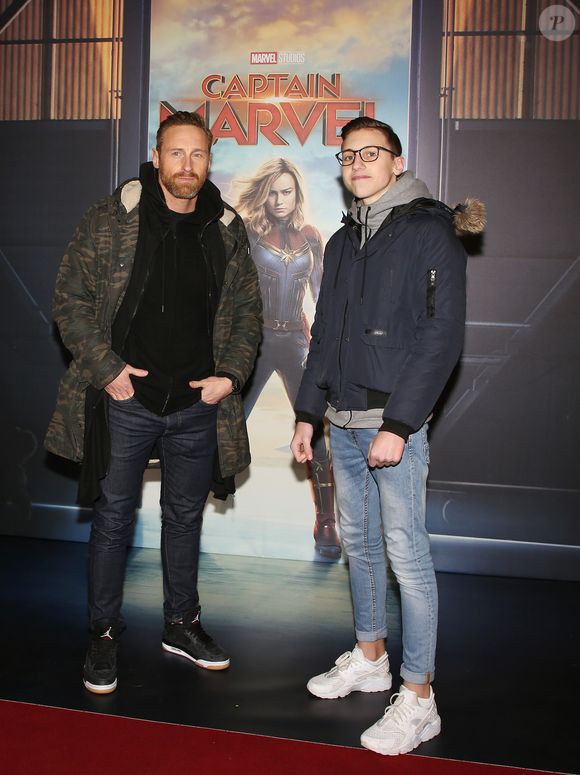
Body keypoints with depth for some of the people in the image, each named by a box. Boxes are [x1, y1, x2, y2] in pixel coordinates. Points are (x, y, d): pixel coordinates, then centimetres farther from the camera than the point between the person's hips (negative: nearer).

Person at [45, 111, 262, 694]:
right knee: (113, 519, 7)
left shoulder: (227, 230, 4)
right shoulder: (111, 219, -5)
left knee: (185, 516, 15)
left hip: (198, 406, 3)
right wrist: (104, 367, -12)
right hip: (125, 401, -2)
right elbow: (71, 299, -4)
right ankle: (104, 634, 25)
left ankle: (181, 623, 33)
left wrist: (231, 373, -2)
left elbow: (248, 310, 10)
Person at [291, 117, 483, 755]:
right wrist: (307, 411, 14)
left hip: (394, 423, -7)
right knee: (358, 542, 16)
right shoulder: (342, 241, 16)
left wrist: (397, 424, -19)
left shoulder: (428, 232, -6)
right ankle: (369, 657, 33)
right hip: (343, 422, 7)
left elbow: (441, 336, -14)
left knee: (406, 554, -3)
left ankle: (417, 698, 8)